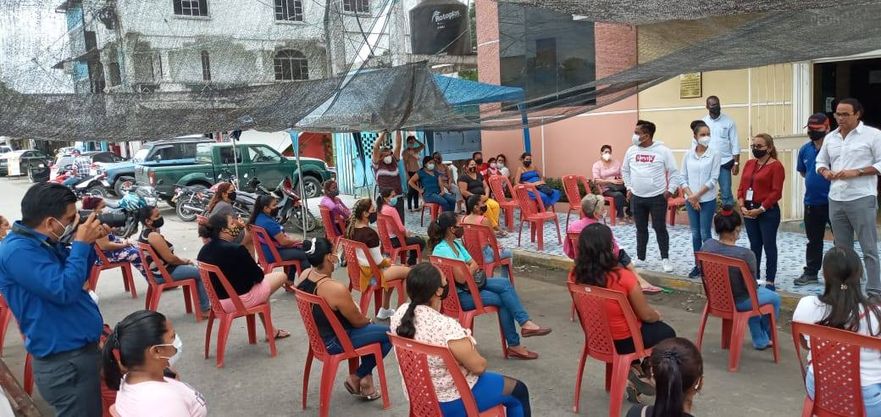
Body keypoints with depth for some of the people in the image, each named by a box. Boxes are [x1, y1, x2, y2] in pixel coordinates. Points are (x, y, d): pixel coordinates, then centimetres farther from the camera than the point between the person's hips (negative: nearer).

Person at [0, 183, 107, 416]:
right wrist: (81, 244, -19)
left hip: (81, 350, 10)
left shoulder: (45, 242, 7)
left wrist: (90, 243, 3)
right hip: (65, 362, -9)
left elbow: (75, 278, 18)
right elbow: (65, 289, -28)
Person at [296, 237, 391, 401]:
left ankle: (366, 378, 28)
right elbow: (358, 321, -15)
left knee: (370, 328, 27)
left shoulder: (304, 275, -8)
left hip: (318, 335, 9)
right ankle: (357, 378, 12)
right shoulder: (337, 289, -32)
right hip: (333, 342, -9)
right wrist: (367, 320, 6)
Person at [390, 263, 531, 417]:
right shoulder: (446, 326, -34)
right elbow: (479, 366, -21)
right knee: (518, 390, 14)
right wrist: (480, 361, 1)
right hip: (450, 402, -8)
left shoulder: (401, 313, -10)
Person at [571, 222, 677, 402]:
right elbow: (646, 315, -16)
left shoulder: (576, 275, -15)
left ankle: (634, 369, 25)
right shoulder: (623, 277, -30)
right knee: (667, 332, 25)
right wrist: (657, 315, 9)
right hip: (624, 341, -5)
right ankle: (641, 373, 20)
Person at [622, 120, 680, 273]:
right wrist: (629, 188, 9)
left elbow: (674, 172, -4)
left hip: (657, 197, -4)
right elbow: (625, 170, 16)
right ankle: (640, 258, 24)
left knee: (660, 228, 3)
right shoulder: (631, 151, 2)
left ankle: (665, 259, 16)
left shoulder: (662, 150, -10)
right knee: (641, 229, 13)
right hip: (636, 197, 4)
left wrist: (670, 190, -9)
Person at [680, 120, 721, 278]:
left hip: (707, 200, -3)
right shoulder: (688, 155, 3)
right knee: (695, 234, 9)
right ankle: (698, 265, 18)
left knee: (705, 234, -2)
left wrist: (697, 195, -12)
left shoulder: (714, 155, -5)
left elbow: (713, 180, -9)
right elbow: (683, 178, 3)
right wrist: (690, 196, -9)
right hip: (690, 200, 3)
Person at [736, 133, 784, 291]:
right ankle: (754, 278, 21)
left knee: (769, 245, 0)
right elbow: (742, 187, 10)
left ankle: (770, 281, 6)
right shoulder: (749, 164, 12)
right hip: (749, 211, 6)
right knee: (754, 245, 13)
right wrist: (742, 206, -4)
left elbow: (776, 192, -14)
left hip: (768, 212, -6)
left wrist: (761, 209, -17)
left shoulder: (776, 166, -8)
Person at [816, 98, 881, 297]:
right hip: (835, 200, 5)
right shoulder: (830, 137, 12)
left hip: (862, 199, -5)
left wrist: (856, 172, -17)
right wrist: (825, 171, -1)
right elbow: (820, 161, 20)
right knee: (842, 248, 12)